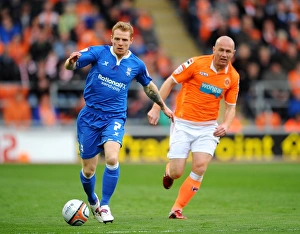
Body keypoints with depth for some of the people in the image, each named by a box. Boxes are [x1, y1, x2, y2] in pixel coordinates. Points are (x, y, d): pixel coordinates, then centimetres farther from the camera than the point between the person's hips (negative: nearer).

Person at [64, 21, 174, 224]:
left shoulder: (137, 65, 1)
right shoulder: (98, 52, -5)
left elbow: (149, 86, 20)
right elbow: (70, 66, -16)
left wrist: (163, 107, 29)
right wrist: (72, 60, -39)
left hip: (114, 118, 0)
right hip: (89, 117, 0)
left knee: (112, 158, -26)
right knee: (88, 170, 4)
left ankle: (104, 205, -10)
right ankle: (93, 202, 36)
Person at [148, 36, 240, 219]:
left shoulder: (233, 77, 1)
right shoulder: (197, 63, -10)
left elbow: (231, 107, 10)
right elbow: (170, 82, -3)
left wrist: (225, 125, -10)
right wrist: (156, 108, -8)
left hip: (208, 127, 2)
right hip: (183, 124, -2)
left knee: (200, 166, -18)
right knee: (177, 173, -7)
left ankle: (177, 209, -4)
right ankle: (169, 170, 34)